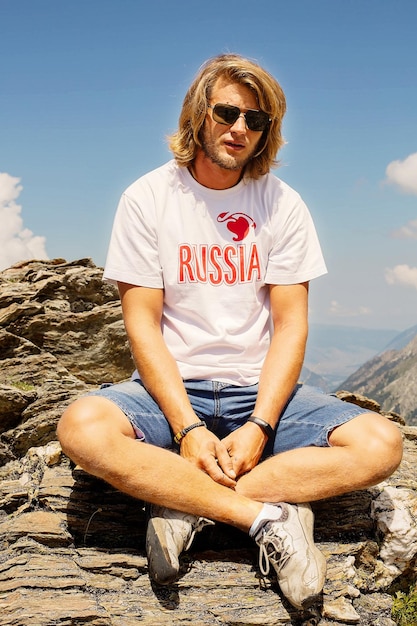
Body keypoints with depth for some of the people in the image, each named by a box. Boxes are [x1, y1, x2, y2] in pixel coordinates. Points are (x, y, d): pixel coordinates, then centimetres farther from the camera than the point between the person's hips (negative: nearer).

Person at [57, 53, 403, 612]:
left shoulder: (282, 204, 3)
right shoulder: (148, 198, -1)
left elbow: (290, 324, -2)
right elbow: (142, 321, -7)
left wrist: (259, 427, -17)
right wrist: (188, 428, -19)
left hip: (262, 390, 2)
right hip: (170, 389, -1)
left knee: (380, 443, -22)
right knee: (82, 427, -32)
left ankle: (184, 505, -21)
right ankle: (271, 513, -24)